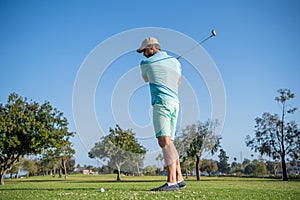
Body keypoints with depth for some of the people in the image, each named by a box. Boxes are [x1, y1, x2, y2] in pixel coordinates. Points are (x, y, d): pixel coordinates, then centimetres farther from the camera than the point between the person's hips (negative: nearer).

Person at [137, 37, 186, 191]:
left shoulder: (146, 63, 2)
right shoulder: (175, 61, 16)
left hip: (161, 102, -7)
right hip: (175, 102, 7)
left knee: (164, 141, -16)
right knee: (169, 142, 13)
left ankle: (172, 182, -25)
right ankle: (179, 178, 13)